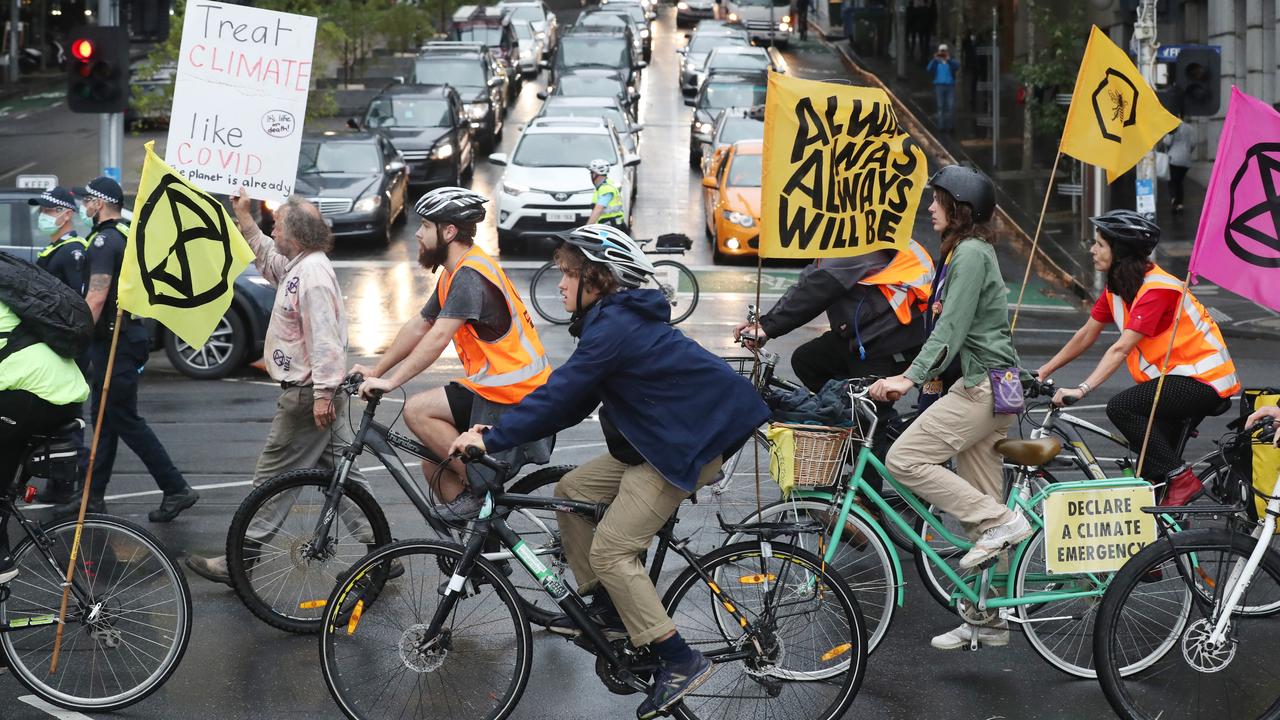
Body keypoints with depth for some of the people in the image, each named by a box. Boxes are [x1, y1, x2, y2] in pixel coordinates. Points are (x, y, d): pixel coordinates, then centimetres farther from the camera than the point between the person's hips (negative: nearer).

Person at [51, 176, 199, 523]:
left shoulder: (104, 240, -16)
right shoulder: (129, 236, 15)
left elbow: (97, 297, -24)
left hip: (113, 340, -10)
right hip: (128, 333, 10)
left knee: (125, 421, -5)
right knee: (106, 419, 13)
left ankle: (176, 489, -5)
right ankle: (94, 496, 18)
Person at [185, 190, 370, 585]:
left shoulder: (313, 273, -18)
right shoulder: (300, 266, 14)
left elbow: (324, 338, -25)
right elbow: (266, 257, 36)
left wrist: (322, 393, -28)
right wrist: (243, 216, 34)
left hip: (306, 396, -11)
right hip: (315, 393, 11)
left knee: (272, 479, -4)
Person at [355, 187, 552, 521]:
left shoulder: (469, 276, -18)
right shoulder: (454, 275, 15)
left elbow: (438, 337, -26)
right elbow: (418, 327, 19)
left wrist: (390, 381, -26)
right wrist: (375, 370, 15)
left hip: (512, 396, -10)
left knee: (418, 411, -17)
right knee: (436, 466, 9)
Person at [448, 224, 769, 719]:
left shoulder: (614, 328, -21)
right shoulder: (618, 317, 11)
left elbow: (560, 396, -24)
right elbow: (573, 400, 12)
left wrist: (493, 439, -19)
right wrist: (503, 432, 5)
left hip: (689, 445, -11)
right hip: (658, 439, 11)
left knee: (611, 550, -12)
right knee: (571, 491, 14)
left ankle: (680, 661, -8)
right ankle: (606, 608, 22)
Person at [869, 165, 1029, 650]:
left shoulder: (970, 253, -12)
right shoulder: (965, 251, 19)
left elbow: (952, 328, -21)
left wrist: (910, 378, -27)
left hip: (983, 384, -10)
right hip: (985, 383, 10)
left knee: (905, 459, -14)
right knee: (977, 498, 9)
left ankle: (1001, 521, -12)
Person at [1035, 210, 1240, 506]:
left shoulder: (1156, 289, -22)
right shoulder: (1118, 286, 5)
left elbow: (1121, 349, -30)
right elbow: (1086, 335, 12)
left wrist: (1081, 390, -36)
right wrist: (1043, 371, 9)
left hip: (1203, 380, -9)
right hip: (1175, 376, 10)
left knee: (1120, 407, -24)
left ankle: (1181, 478, -17)